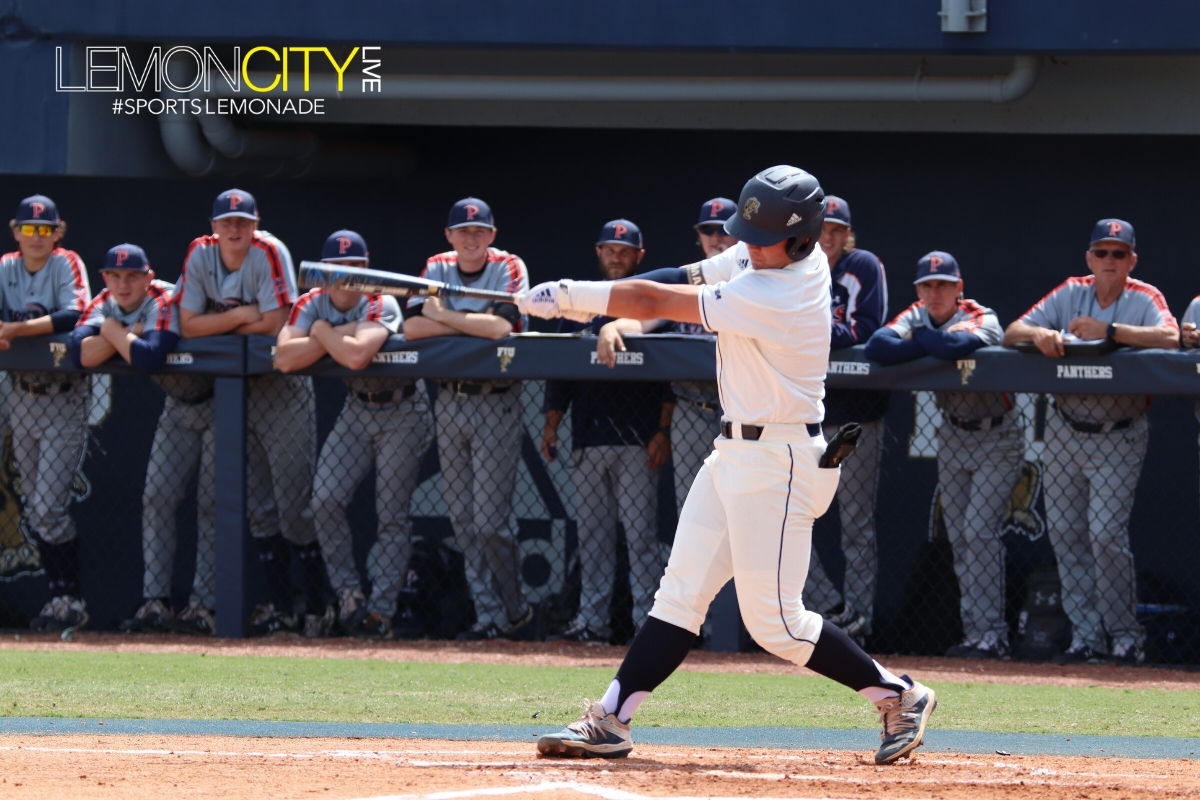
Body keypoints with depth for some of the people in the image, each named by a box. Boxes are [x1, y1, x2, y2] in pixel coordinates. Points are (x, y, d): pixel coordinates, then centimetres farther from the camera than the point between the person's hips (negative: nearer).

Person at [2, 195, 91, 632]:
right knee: (35, 510, 8)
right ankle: (60, 596, 16)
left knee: (48, 506, -12)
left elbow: (74, 315, -25)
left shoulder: (68, 264, -9)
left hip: (63, 397, -6)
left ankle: (72, 600, -3)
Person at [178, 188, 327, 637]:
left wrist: (222, 326, -8)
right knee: (257, 505, 6)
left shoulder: (269, 254, -15)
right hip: (229, 386, 5)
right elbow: (188, 326, -6)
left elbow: (275, 324, -20)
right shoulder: (200, 255, -2)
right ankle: (279, 606, 10)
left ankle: (317, 604, -1)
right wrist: (241, 316, -16)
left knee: (293, 500, -8)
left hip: (280, 385, -5)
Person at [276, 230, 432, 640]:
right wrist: (340, 335, -26)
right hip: (357, 408, 5)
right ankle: (348, 595, 4)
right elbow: (284, 357, -23)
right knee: (325, 499, -8)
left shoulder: (381, 305, -23)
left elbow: (357, 356, -41)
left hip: (403, 411, -5)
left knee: (391, 512, -5)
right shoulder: (311, 305, -8)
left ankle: (381, 609, -1)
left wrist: (322, 331, -23)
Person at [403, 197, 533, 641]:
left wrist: (443, 315, -13)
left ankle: (515, 611, 9)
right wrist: (474, 323, -14)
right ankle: (490, 616, 10)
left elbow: (502, 326, -24)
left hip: (496, 401, -5)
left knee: (490, 520, -9)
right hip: (450, 400, 5)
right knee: (463, 518, 4)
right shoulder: (437, 268, 6)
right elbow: (412, 327, -8)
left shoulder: (509, 268, -7)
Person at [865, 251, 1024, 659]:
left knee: (978, 531, -16)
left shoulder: (981, 320, -21)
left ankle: (991, 634, -15)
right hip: (952, 434, 6)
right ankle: (976, 635, 7)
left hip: (997, 437, -6)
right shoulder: (918, 317, -6)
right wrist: (934, 346, -29)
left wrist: (919, 337, -24)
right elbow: (877, 346, -24)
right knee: (958, 538, 4)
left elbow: (957, 345, -44)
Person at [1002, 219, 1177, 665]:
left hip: (1118, 438, -5)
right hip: (1064, 433, 5)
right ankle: (1086, 637, 10)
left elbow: (1169, 338, -27)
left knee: (1106, 532, -13)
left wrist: (1109, 331, -32)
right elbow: (1011, 334, 1)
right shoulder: (1070, 295, 5)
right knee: (1064, 530, 3)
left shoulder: (1144, 300, -6)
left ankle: (1126, 637, -2)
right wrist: (1038, 333, -21)